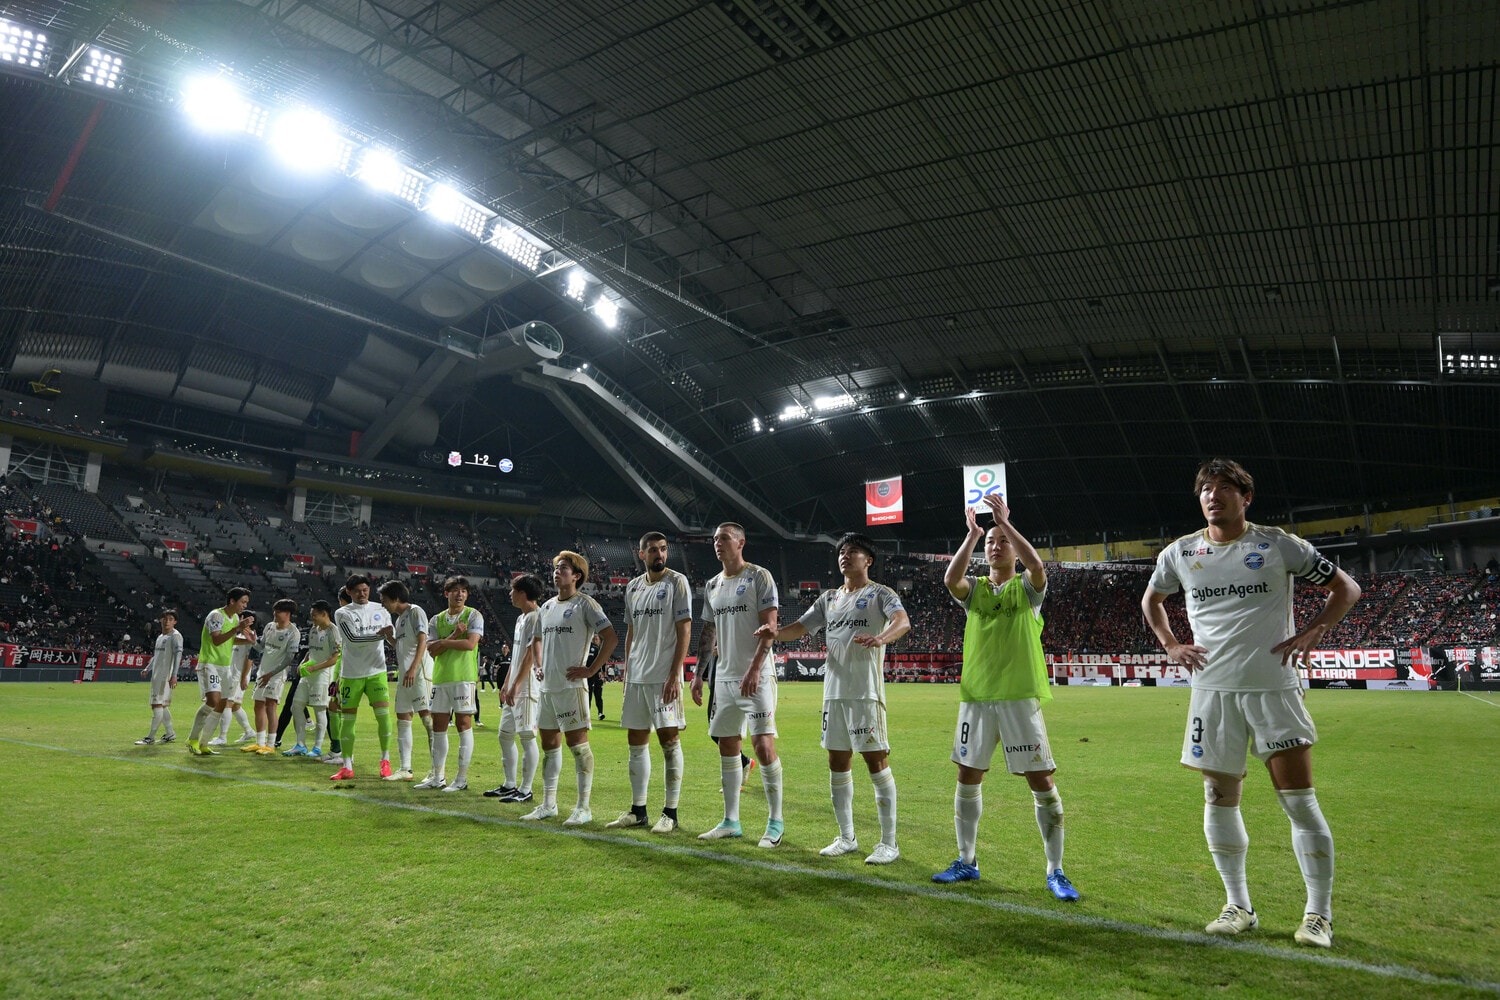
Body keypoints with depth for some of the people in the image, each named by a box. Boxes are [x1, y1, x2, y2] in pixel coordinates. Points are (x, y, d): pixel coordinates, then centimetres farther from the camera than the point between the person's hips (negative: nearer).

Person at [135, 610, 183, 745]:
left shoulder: (175, 636, -8)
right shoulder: (160, 637, 19)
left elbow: (178, 655, -16)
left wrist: (174, 675, -24)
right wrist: (147, 669, 14)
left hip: (165, 676, -9)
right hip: (156, 675, 9)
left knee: (157, 704, -10)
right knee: (162, 705, 11)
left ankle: (150, 737, -8)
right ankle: (170, 733, 19)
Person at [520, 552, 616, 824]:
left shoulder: (585, 604, -6)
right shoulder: (546, 607, 16)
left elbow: (610, 637, -12)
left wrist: (591, 669, -13)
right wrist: (540, 666, 16)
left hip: (572, 685, -8)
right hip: (547, 686, 8)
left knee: (578, 742, -5)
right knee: (549, 743, 12)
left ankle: (583, 807, 1)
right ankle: (548, 804, 21)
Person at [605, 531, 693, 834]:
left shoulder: (677, 582, -5)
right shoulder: (633, 587, 13)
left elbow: (685, 631, -10)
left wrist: (674, 675, -16)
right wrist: (627, 672, 14)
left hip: (664, 676, -6)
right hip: (636, 676, 6)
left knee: (669, 739, -2)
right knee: (636, 740, 10)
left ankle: (670, 812, 6)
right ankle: (637, 810, 20)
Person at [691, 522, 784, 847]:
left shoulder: (759, 577, -6)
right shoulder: (712, 586, 14)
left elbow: (769, 628, -12)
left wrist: (754, 669, -21)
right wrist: (698, 674, 11)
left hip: (756, 677, -7)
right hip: (724, 677, 7)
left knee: (763, 744, -8)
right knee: (727, 746, 9)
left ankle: (775, 821, 5)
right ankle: (731, 821, 19)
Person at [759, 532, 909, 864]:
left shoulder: (880, 593, -2)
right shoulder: (829, 598, 17)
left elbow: (902, 621, -20)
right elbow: (800, 627, 14)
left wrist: (881, 638, -42)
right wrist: (774, 633, -7)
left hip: (866, 692, -6)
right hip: (833, 691, 7)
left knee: (876, 761, -5)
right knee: (838, 763, 10)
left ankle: (888, 843, 4)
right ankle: (846, 837, 22)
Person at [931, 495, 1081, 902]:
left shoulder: (1027, 588, 2)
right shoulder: (974, 589, 8)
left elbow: (1038, 566, -21)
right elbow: (950, 579, -14)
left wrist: (1005, 522, -18)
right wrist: (971, 533, -14)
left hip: (1020, 698, -3)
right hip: (976, 697, 3)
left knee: (1042, 781, -2)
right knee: (968, 777, 9)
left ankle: (1055, 871, 11)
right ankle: (966, 861, 24)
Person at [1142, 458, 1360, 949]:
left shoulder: (1278, 544, -2)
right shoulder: (1179, 553, 6)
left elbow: (1345, 587, 7)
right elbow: (1151, 600, 23)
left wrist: (1312, 633, -6)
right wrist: (1170, 645, 8)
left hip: (1274, 687, -3)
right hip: (1214, 690, 3)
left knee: (1300, 801, -1)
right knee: (1220, 799, 7)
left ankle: (1318, 914, 14)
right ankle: (1238, 907, 21)